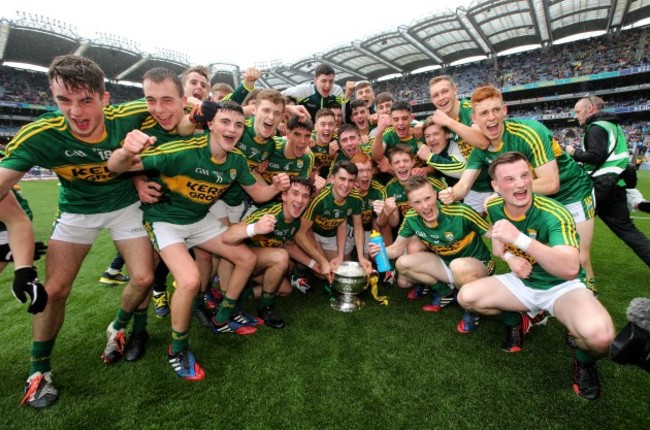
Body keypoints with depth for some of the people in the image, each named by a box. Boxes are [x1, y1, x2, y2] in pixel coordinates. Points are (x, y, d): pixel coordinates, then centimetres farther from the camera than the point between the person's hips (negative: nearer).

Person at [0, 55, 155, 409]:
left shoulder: (126, 118, -24)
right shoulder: (40, 135, -26)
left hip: (126, 205, 1)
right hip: (77, 211, 0)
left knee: (143, 278, -5)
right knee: (55, 290, -4)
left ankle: (119, 328, 27)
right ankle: (38, 369, 20)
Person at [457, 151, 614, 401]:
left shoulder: (554, 214, -26)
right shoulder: (494, 208, -10)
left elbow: (570, 269, -39)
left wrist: (520, 239, -49)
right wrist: (509, 257, -13)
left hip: (562, 287, -4)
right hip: (521, 282, 4)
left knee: (599, 335, -34)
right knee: (466, 297, -15)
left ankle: (584, 362, 6)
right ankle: (516, 320, 15)